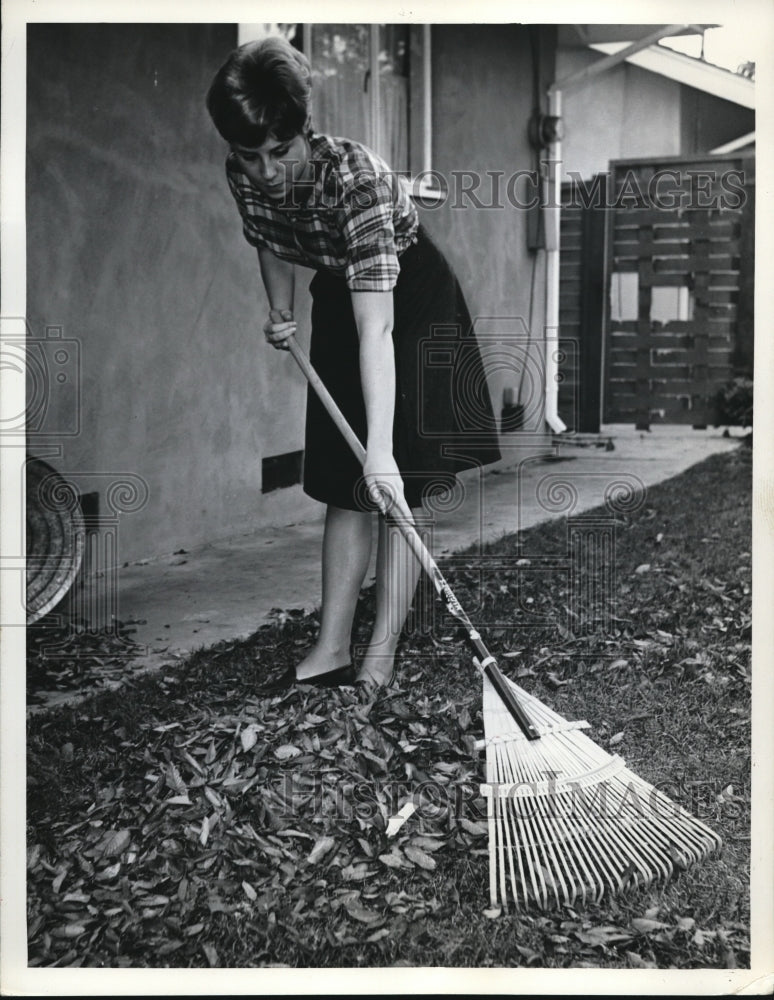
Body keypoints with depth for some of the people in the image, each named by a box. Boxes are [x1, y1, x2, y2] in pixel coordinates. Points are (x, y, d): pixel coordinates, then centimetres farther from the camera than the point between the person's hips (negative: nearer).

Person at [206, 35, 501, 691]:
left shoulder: (355, 176, -36)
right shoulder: (243, 175, -16)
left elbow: (377, 327, -43)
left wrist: (381, 448, -48)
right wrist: (281, 313, -4)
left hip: (413, 298, -6)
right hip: (339, 299, 6)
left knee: (398, 484, -10)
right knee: (344, 485, 7)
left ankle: (381, 661, -4)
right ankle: (332, 649, 12)